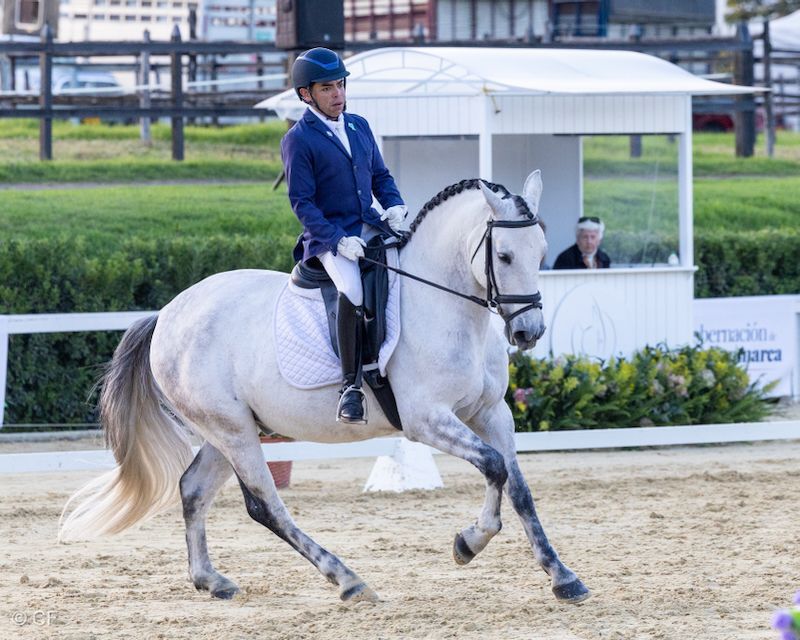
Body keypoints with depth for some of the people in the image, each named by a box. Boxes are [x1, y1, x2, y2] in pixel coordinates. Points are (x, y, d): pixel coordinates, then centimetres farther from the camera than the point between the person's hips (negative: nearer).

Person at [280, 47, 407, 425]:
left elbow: (380, 175, 21)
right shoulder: (298, 140, -5)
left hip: (370, 227, 7)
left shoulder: (359, 127, 15)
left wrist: (395, 206, -1)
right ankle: (351, 386, -28)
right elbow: (301, 202, -9)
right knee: (353, 291, -34)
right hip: (328, 236, -7)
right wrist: (339, 240, -20)